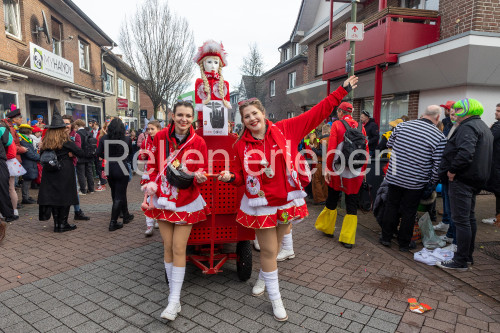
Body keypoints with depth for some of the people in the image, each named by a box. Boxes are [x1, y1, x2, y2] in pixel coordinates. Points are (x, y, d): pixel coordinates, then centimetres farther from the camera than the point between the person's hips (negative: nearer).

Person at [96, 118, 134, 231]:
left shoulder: (104, 139, -4)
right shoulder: (127, 139, -9)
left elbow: (98, 154, -3)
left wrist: (108, 157, 14)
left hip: (109, 170, 4)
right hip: (122, 170, -3)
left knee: (116, 194, 20)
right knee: (119, 196, 3)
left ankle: (126, 215, 35)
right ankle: (113, 223, 2)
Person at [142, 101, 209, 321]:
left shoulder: (198, 142, -9)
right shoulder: (160, 137, -3)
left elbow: (203, 171, -3)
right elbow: (153, 164, 6)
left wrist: (200, 177, -25)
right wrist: (151, 183, -9)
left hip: (186, 202, -2)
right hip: (162, 200, 3)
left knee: (179, 249, -2)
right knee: (168, 247, 9)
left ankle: (174, 302, 9)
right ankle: (173, 295, 26)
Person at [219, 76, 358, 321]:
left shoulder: (285, 130, -7)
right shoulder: (241, 145, -5)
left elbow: (316, 114, -5)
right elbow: (241, 176, 3)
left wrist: (342, 91, -4)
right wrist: (230, 177, -20)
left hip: (287, 200, 2)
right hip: (261, 204, -1)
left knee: (274, 247, 19)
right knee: (269, 250, 6)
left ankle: (263, 278, 48)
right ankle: (275, 299, 26)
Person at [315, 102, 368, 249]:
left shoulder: (337, 125, -6)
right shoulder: (360, 127, 4)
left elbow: (331, 149, -12)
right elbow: (366, 151, 6)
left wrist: (328, 169, -5)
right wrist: (363, 170, 16)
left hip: (338, 170, -2)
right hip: (356, 172, 3)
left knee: (332, 199, 16)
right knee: (352, 203, 8)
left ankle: (326, 227, 34)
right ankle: (348, 239, 12)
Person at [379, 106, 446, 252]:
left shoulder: (402, 126, -3)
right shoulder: (439, 137, -11)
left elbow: (389, 144, 10)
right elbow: (438, 166, -10)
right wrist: (432, 182, 5)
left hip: (394, 177, 2)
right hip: (416, 182, -2)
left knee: (391, 206, 16)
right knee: (409, 212, 11)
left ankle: (386, 237, 26)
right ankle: (404, 244, 24)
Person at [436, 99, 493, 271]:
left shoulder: (468, 127, -14)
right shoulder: (484, 128, 21)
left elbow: (465, 152, -31)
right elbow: (485, 156, 26)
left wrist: (453, 170, -20)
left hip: (462, 179, -11)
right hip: (476, 179, 11)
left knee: (461, 220, -6)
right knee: (469, 218, 17)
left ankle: (460, 261, 0)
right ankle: (468, 256, 28)